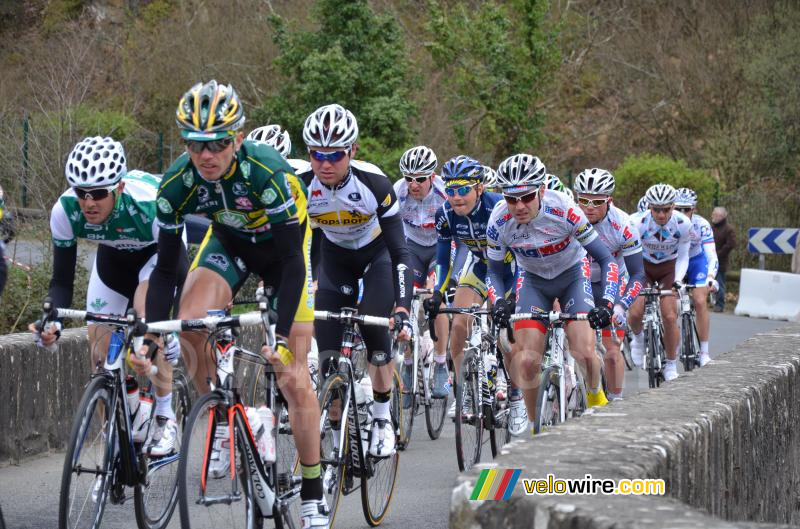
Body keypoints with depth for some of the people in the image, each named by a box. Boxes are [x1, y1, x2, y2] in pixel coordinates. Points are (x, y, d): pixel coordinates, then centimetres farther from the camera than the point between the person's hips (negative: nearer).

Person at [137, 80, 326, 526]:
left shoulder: (266, 170, -37)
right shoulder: (177, 183, -25)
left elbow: (292, 260, -33)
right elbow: (166, 267, -16)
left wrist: (282, 336, -39)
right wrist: (152, 334, -26)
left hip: (285, 246, -3)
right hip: (230, 242, 3)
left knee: (293, 378, -9)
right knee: (190, 323, -27)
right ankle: (223, 424, -5)